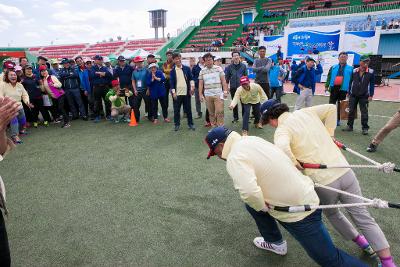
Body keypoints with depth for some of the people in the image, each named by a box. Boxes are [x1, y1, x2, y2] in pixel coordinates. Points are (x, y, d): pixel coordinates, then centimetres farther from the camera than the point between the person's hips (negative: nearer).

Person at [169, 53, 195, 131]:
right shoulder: (172, 71, 2)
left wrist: (192, 86, -7)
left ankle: (190, 124, 19)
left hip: (186, 92, 1)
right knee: (176, 110, 6)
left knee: (188, 109, 9)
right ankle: (177, 124, 17)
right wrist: (173, 92, -9)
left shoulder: (187, 68, 4)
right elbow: (171, 82, -1)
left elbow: (191, 78, 8)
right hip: (177, 93, -1)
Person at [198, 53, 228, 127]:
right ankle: (213, 126, 17)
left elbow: (223, 81, 2)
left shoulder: (218, 68, 3)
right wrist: (200, 94, 5)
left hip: (218, 94, -2)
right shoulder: (202, 71, 8)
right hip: (207, 95, 2)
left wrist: (225, 91, -4)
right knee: (211, 113, 8)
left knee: (219, 112, -8)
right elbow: (200, 84, 10)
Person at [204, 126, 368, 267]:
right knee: (252, 203, 20)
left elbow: (249, 191, -37)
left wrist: (262, 206, -17)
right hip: (304, 195, 9)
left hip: (299, 211, -9)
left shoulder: (234, 158, -22)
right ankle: (275, 242, 38)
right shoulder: (251, 139, 3)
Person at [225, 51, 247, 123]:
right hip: (233, 87, 1)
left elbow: (246, 76, 6)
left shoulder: (243, 66, 4)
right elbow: (227, 77, 6)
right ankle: (235, 118, 19)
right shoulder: (229, 67, 4)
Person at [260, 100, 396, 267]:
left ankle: (360, 241, 46)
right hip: (345, 172, 4)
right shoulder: (306, 112, 7)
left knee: (332, 213, 29)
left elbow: (282, 148, -32)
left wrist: (295, 165, -13)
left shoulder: (282, 130, -10)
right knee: (363, 217, 16)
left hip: (323, 183, -4)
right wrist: (329, 134, 17)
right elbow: (331, 108, 19)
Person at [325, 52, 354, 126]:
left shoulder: (350, 69, 5)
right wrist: (326, 86, 1)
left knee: (341, 105, 7)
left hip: (343, 89, -1)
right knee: (331, 103, 1)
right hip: (334, 88, 1)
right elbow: (329, 77, 10)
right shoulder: (333, 67, 9)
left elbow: (351, 80, 2)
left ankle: (338, 120, 16)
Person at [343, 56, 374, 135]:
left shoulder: (371, 72, -3)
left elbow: (372, 84, -1)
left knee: (364, 112, 2)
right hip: (353, 95, 2)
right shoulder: (354, 71, 1)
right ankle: (349, 126, 17)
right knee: (351, 111, 7)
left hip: (364, 96, -2)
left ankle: (365, 128, 9)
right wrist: (349, 93, 8)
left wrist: (371, 95, -5)